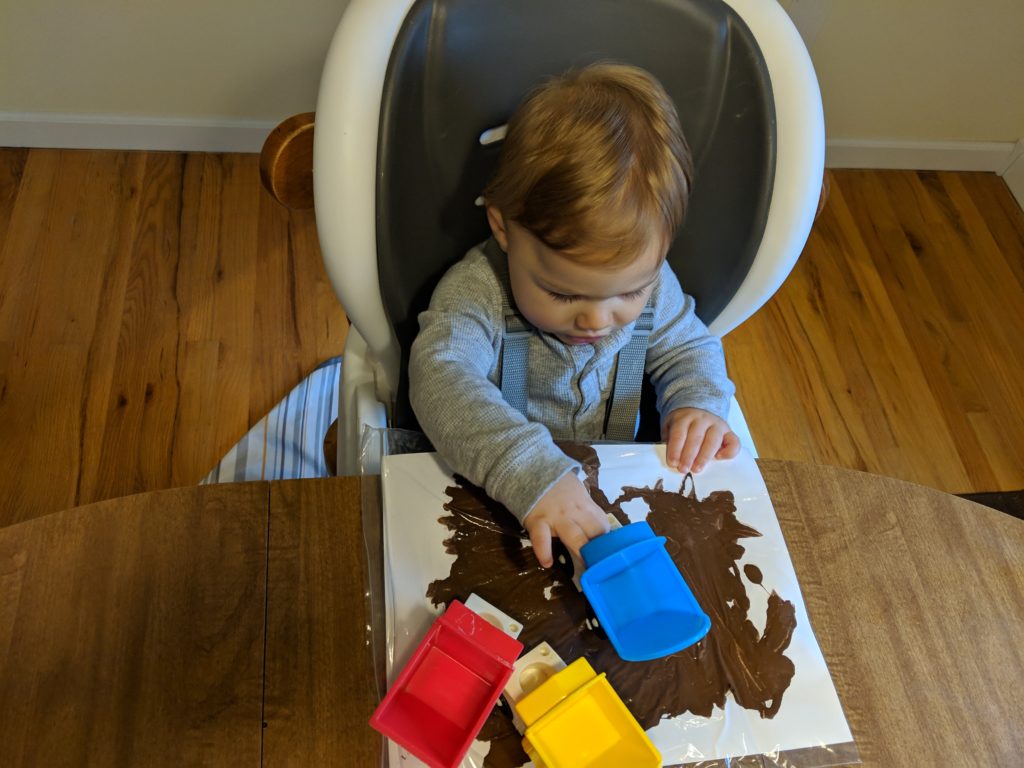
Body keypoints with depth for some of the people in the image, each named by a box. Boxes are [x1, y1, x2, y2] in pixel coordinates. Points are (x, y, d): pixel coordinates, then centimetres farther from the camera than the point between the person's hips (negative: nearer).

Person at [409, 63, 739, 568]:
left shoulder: (648, 281, -9)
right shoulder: (476, 290, -25)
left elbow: (689, 347, 8)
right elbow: (440, 375, -42)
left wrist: (699, 404, -13)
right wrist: (531, 473, -53)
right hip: (488, 499, -4)